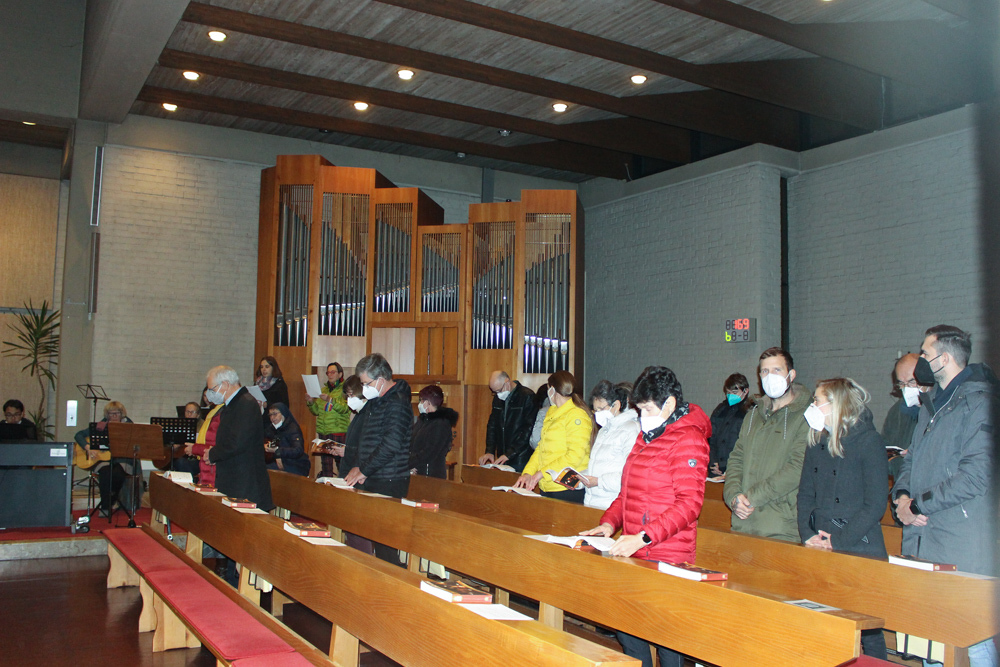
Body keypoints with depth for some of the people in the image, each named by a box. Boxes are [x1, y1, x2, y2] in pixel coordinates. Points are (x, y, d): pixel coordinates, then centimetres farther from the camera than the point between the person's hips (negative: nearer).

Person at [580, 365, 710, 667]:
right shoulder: (647, 436, 17)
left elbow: (689, 504, -18)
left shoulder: (688, 440, -11)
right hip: (633, 554, 8)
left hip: (666, 557, -8)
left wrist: (644, 537, -25)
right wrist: (610, 522, 6)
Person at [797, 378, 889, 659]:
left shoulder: (868, 441, -7)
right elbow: (805, 493, 13)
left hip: (859, 548, -5)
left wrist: (838, 541, -14)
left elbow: (875, 504, -10)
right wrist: (808, 534, -2)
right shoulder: (817, 441, 10)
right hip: (820, 549, 5)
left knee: (866, 626, 0)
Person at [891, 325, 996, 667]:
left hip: (962, 547, -8)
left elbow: (976, 476, -20)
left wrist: (920, 504, -13)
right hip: (921, 537, 8)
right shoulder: (931, 402, 17)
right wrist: (902, 495, 1)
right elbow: (913, 458, 21)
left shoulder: (978, 402, -11)